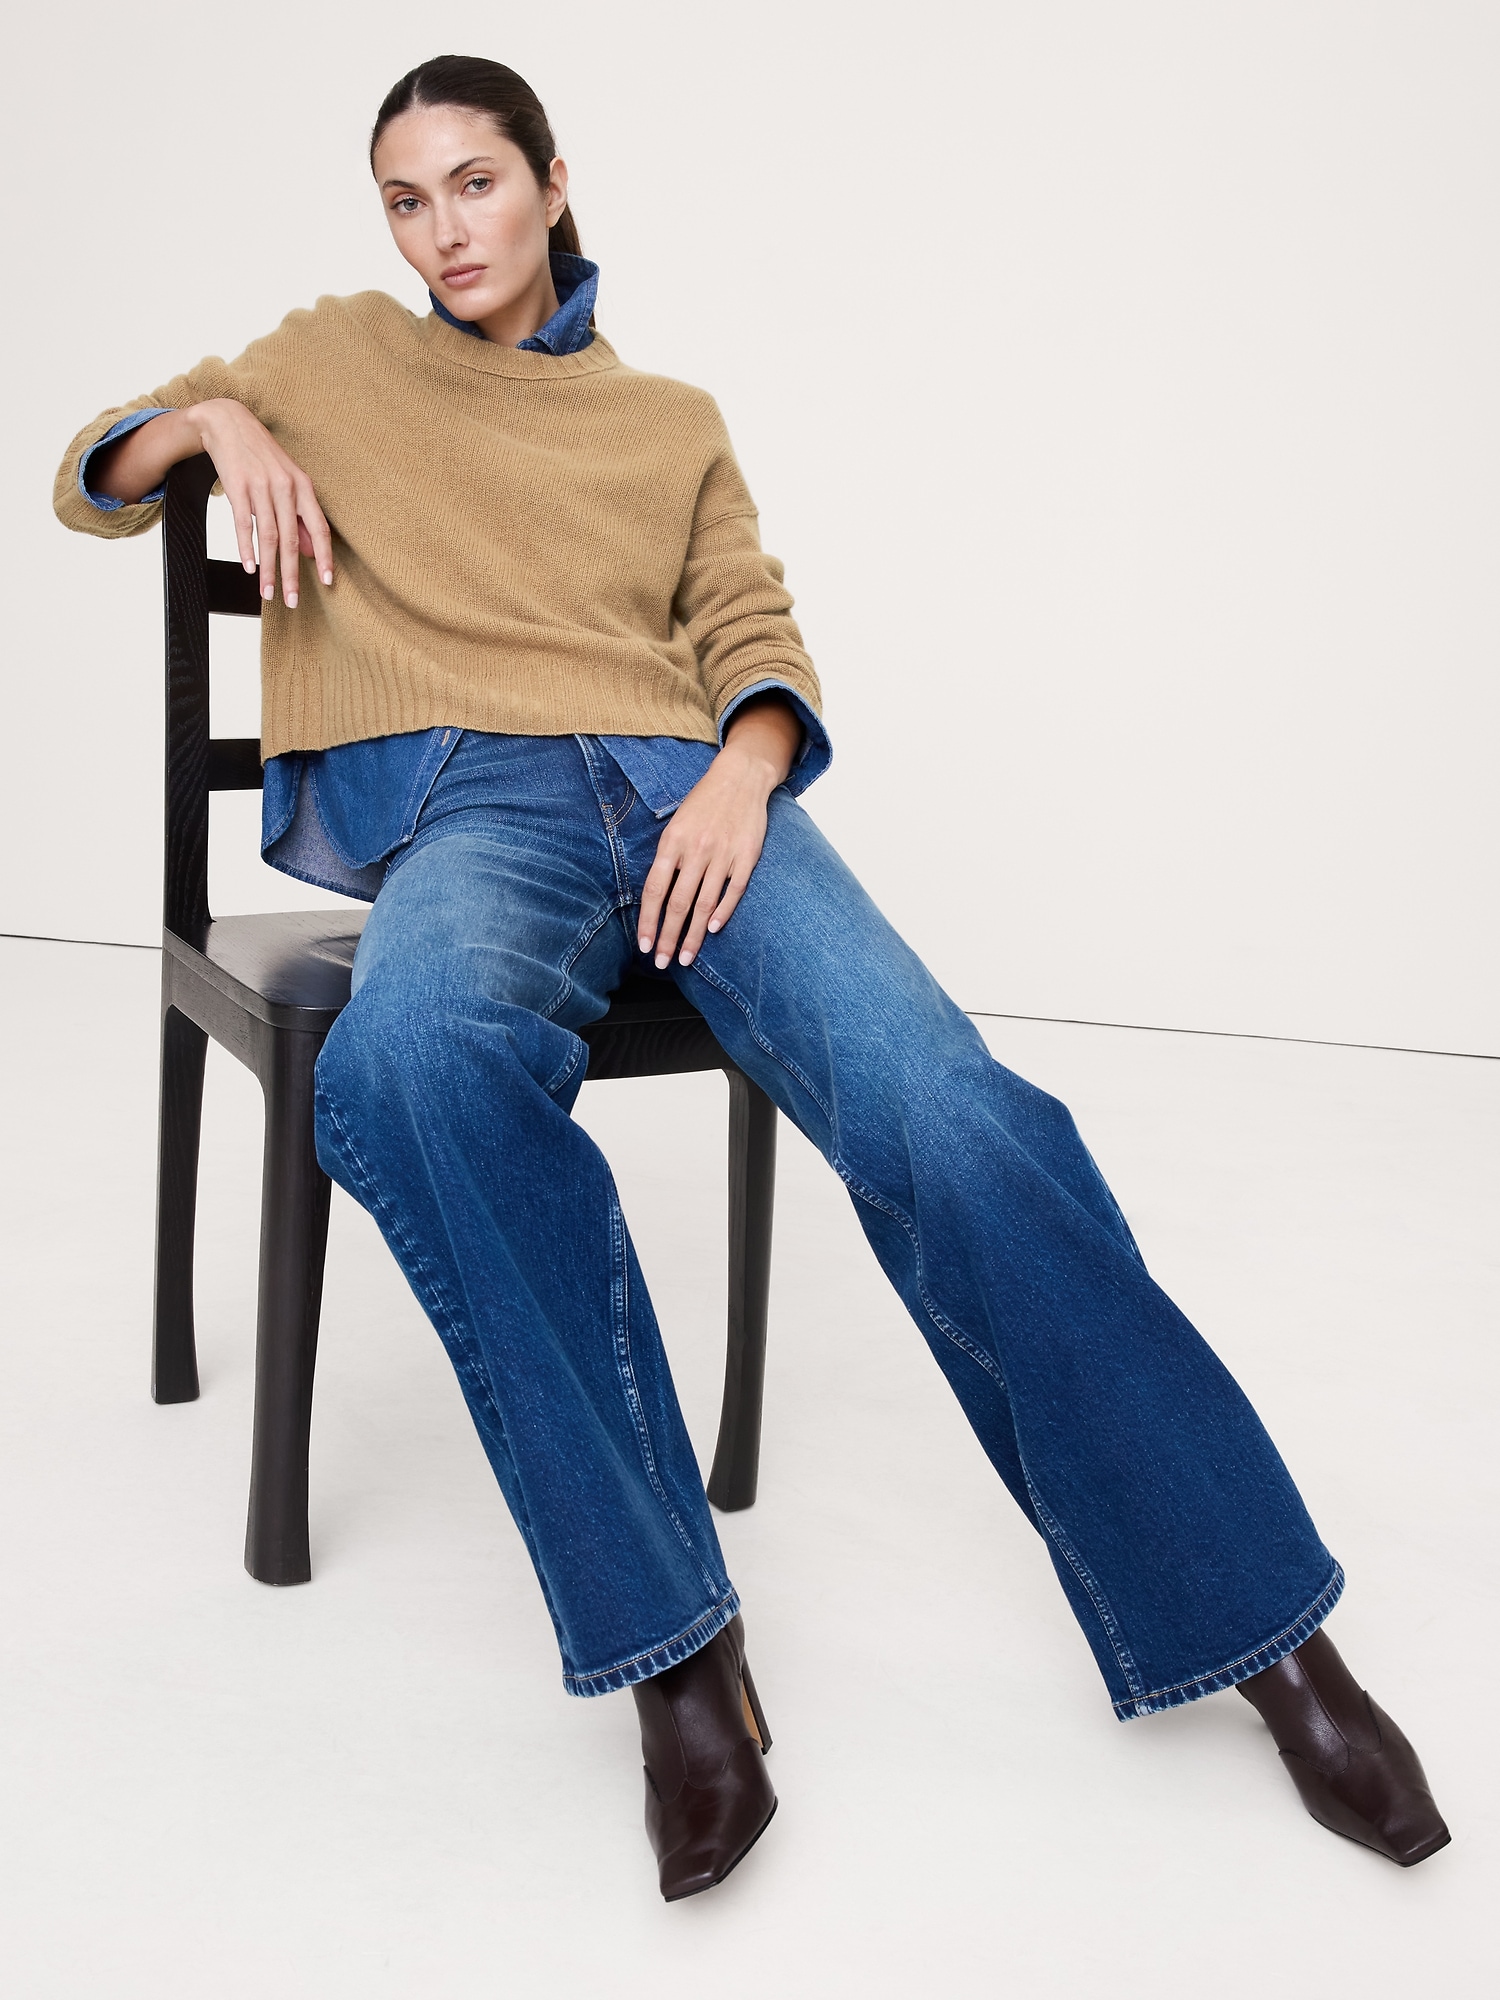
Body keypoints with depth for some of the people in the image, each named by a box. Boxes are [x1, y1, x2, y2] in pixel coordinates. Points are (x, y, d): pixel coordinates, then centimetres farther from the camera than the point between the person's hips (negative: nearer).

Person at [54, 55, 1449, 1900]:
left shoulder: (673, 421, 27)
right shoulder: (336, 362, 26)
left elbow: (757, 637, 17)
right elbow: (90, 482, 31)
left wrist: (743, 771, -7)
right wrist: (214, 423, 7)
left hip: (681, 779, 1)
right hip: (467, 797, -1)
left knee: (943, 1106, -30)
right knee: (414, 1062, -41)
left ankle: (1257, 1620, -22)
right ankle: (672, 1642, -36)